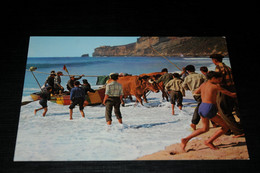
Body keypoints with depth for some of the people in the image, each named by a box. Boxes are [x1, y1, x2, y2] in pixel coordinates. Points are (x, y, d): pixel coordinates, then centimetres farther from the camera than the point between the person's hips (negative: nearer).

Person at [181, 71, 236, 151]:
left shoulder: (203, 85, 9)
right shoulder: (216, 86, -9)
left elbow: (195, 92, 29)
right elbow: (232, 94, -3)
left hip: (201, 108, 8)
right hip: (210, 110, -8)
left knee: (205, 129, 27)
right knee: (225, 127, 7)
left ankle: (186, 139, 16)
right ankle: (209, 141, 7)